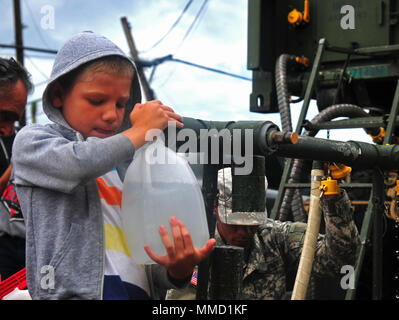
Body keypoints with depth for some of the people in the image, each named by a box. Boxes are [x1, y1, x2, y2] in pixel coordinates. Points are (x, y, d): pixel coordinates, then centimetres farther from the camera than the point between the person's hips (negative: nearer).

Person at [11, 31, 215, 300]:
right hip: (72, 291, -4)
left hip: (139, 291, 5)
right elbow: (80, 162, -12)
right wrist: (140, 130, 3)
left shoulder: (128, 168, 24)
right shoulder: (31, 141, 11)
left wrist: (178, 270, -1)